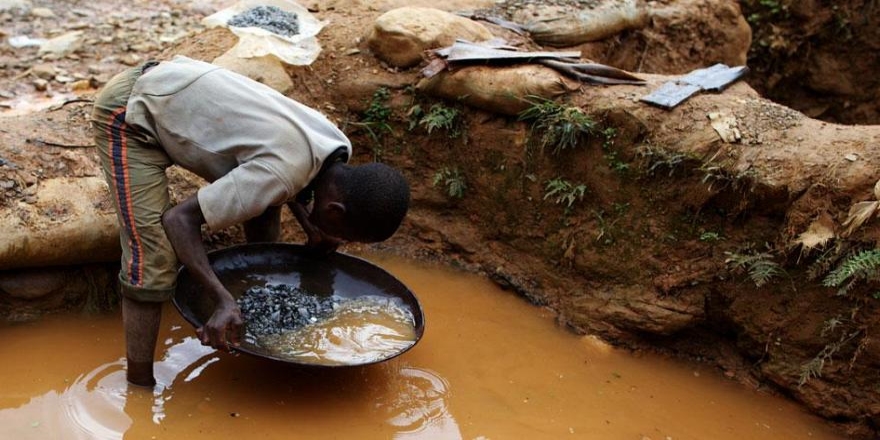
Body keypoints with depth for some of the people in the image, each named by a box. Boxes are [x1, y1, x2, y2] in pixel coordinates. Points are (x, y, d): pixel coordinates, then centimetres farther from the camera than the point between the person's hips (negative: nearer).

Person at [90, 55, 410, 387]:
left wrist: (311, 228, 5)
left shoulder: (338, 148, -7)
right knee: (154, 260, -16)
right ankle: (139, 385, -3)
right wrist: (224, 300, -34)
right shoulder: (278, 174, -33)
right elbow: (179, 218, -28)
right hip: (130, 113, -8)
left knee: (264, 202, 10)